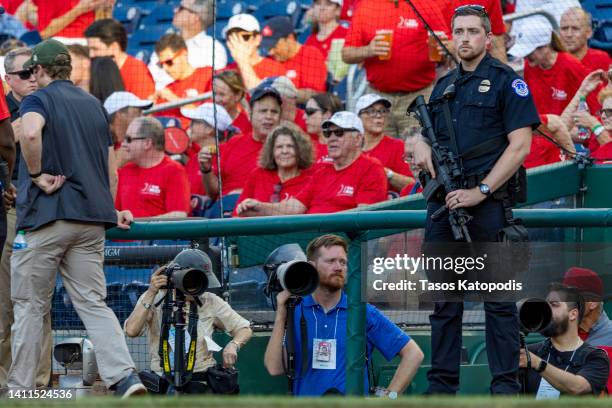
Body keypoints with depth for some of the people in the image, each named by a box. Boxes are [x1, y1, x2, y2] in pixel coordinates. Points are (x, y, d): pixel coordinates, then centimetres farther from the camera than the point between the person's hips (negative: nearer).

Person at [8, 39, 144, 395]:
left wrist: (36, 175, -14)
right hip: (92, 218, 5)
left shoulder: (38, 100, -3)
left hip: (46, 215, -5)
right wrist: (111, 209, 31)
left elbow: (31, 132, -27)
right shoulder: (95, 105, 17)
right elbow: (110, 166, 20)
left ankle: (20, 389, 5)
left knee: (30, 305, 3)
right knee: (93, 302, 3)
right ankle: (124, 376, -15)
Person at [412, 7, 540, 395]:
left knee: (498, 297, -4)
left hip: (488, 202, -6)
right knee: (444, 298, 8)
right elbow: (427, 134, 28)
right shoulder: (444, 85, 17)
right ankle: (441, 384, 13)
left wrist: (480, 191, -16)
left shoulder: (506, 81, -3)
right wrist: (422, 147, 2)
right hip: (444, 202, 6)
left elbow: (520, 146, -10)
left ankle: (506, 384, -2)